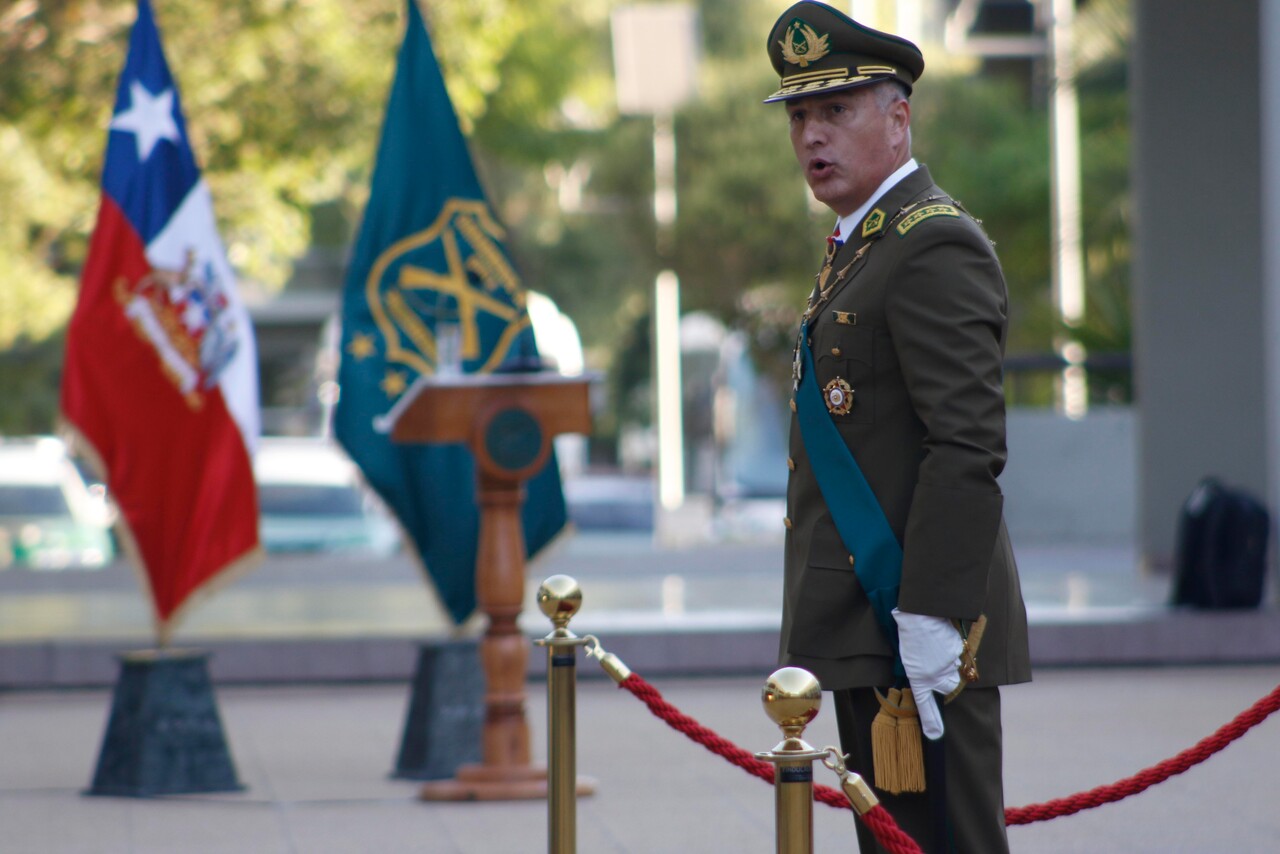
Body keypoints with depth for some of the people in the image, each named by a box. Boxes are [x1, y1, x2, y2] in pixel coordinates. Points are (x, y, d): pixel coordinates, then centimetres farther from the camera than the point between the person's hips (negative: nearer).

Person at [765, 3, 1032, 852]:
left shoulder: (935, 247, -14)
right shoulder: (858, 242, 19)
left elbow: (968, 449, -22)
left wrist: (930, 619, -25)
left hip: (921, 636, -10)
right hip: (866, 629, 10)